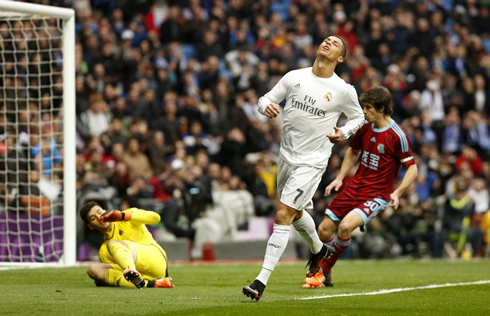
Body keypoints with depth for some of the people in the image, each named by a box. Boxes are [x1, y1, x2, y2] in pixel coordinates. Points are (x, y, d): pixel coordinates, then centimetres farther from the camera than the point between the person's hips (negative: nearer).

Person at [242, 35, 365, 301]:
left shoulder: (344, 90, -6)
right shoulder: (294, 77, 1)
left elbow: (358, 116, 11)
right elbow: (266, 99, 6)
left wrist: (343, 132, -8)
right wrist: (267, 107, -17)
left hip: (312, 162, -5)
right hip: (287, 156, 5)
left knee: (283, 216, -14)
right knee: (295, 212, 23)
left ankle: (262, 281, -14)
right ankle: (318, 249, 53)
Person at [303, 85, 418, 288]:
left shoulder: (397, 136, -16)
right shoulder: (365, 127, 3)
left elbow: (412, 169, -11)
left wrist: (397, 193, -23)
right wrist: (340, 178, 10)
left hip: (377, 195, -6)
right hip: (354, 187, 6)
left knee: (345, 226, -28)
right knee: (324, 230, 2)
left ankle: (324, 272, -7)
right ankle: (325, 277, 25)